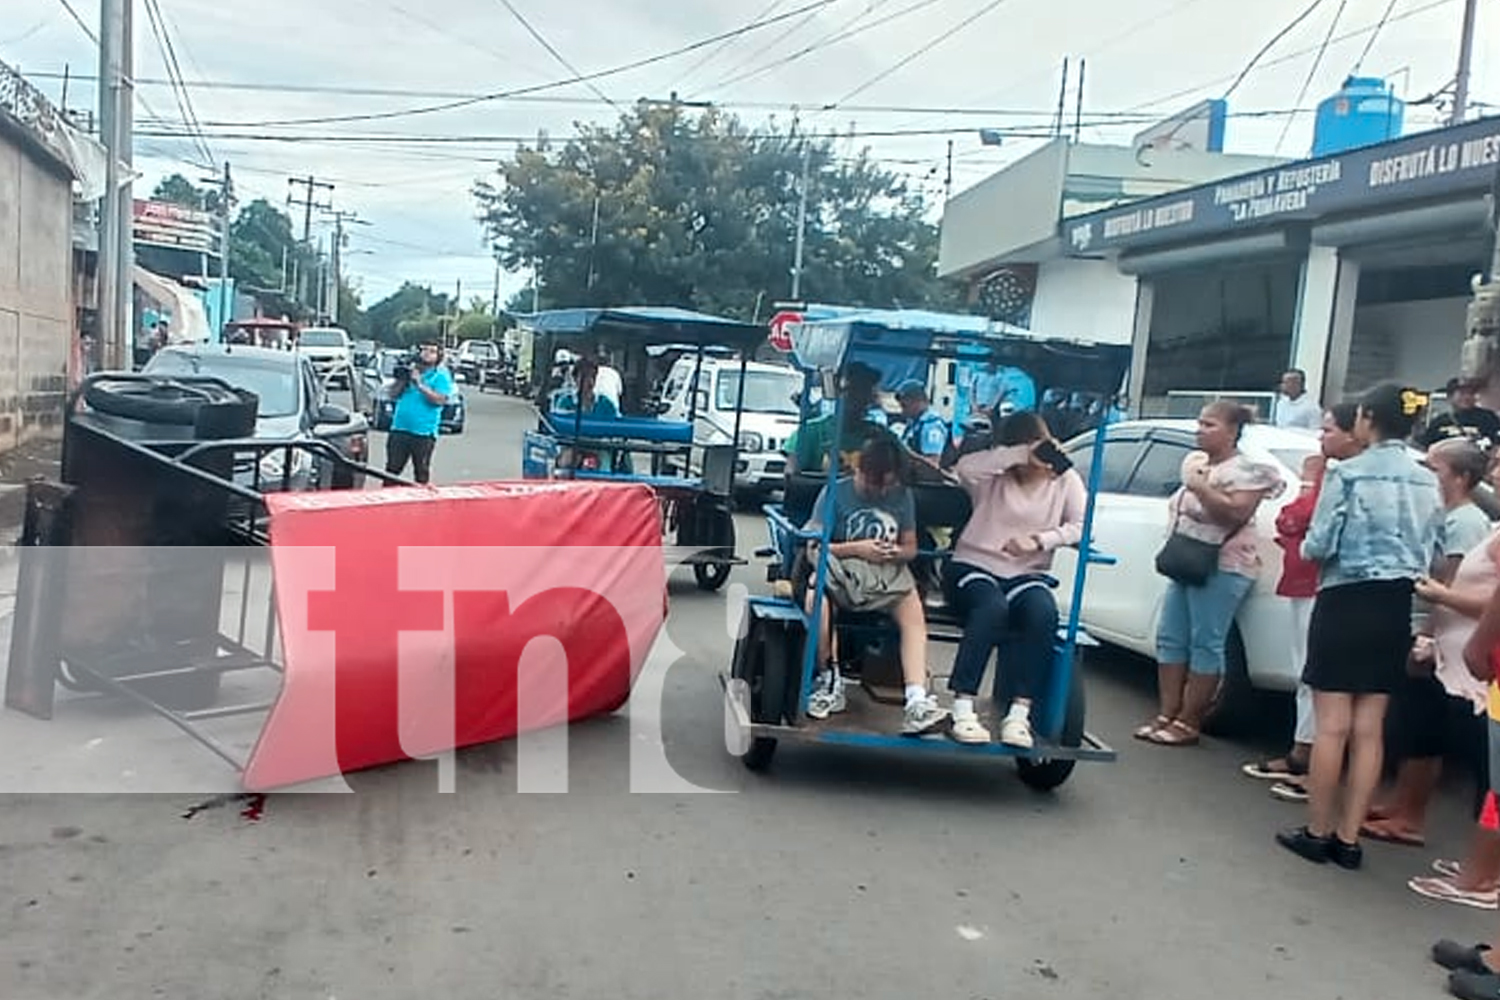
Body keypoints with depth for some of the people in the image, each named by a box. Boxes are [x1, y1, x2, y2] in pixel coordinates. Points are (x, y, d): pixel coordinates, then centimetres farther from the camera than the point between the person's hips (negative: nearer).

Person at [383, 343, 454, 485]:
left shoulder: (441, 376, 0)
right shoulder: (409, 370, 15)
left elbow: (440, 399, -15)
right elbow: (393, 393, 11)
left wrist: (420, 384, -17)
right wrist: (402, 378, -4)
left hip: (423, 432, -4)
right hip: (399, 429, 4)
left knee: (421, 473, 3)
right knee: (392, 469, 6)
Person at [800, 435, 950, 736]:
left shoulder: (902, 496, 11)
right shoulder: (835, 493, 0)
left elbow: (910, 548, 16)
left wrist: (897, 552, -9)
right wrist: (857, 549, -16)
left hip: (887, 574, 3)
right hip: (841, 569, -3)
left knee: (914, 614, -28)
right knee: (816, 597, -36)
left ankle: (917, 702, -37)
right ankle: (829, 679, -16)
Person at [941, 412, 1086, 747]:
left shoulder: (1066, 479, 8)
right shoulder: (995, 477, 0)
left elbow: (1081, 526, -4)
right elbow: (965, 467, -23)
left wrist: (1039, 540, -17)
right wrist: (1023, 454, -24)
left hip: (1027, 574, 2)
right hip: (973, 567, -2)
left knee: (1043, 613, -32)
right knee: (993, 607, -36)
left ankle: (1019, 713, -30)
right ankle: (962, 709, -33)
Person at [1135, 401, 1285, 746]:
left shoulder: (1245, 469, -7)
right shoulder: (1196, 461, 18)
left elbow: (1236, 514, -21)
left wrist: (1201, 488, -19)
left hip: (1221, 568, -9)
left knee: (1205, 645, -6)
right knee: (1170, 639, 6)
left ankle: (1187, 723, -2)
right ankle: (1167, 715, 12)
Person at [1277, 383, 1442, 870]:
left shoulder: (1348, 474, -12)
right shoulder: (1428, 483, 6)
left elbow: (1319, 545, -12)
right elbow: (1427, 553, 10)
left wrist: (1306, 546, 9)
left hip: (1346, 602, -5)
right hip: (1395, 608, 5)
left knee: (1333, 725, 2)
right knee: (1369, 729, 9)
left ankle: (1317, 832, 10)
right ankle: (1348, 838, 15)